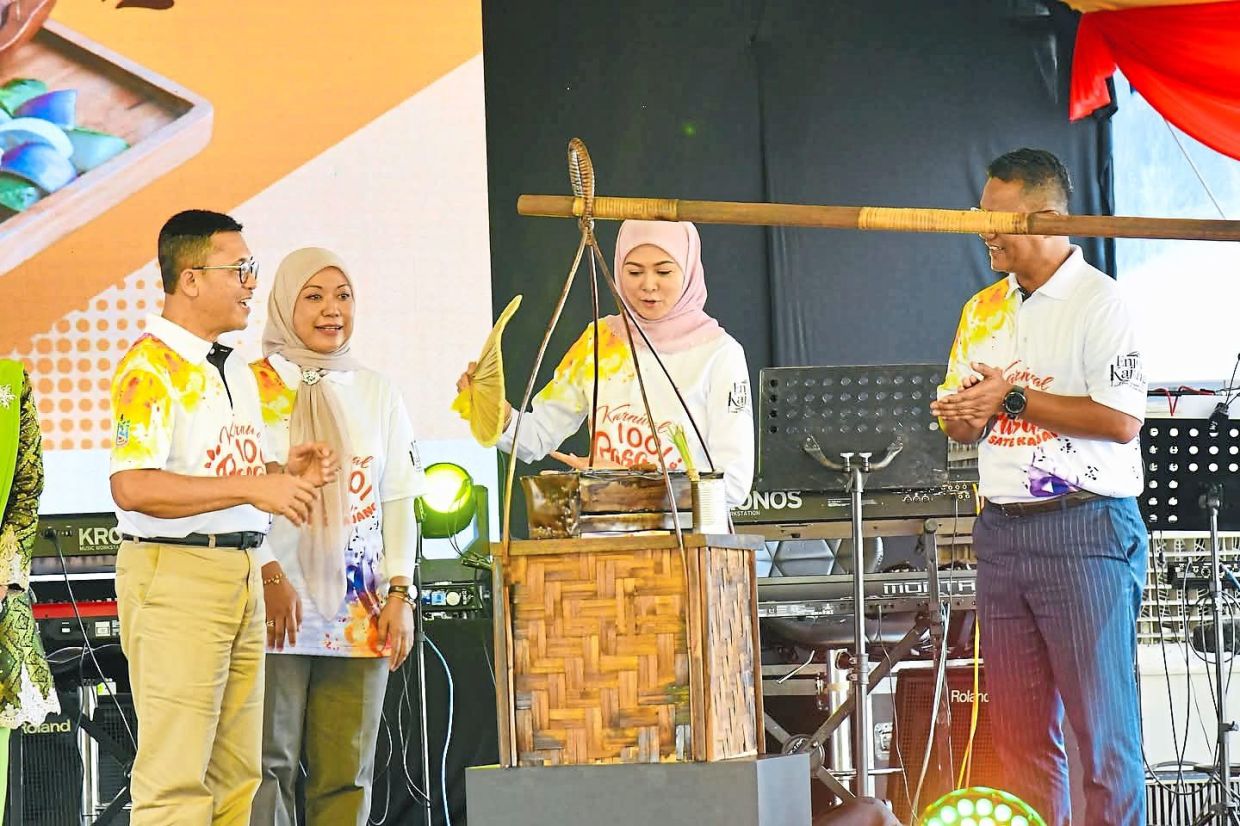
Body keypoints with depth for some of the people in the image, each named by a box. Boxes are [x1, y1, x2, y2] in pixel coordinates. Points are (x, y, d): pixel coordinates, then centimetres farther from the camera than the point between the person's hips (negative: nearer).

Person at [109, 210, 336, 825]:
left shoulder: (235, 368, 18)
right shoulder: (151, 367, -12)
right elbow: (132, 487, -24)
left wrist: (285, 472, 8)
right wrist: (254, 485, -24)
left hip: (242, 574, 9)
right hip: (174, 573, -9)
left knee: (236, 774, 9)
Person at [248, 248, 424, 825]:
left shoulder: (376, 393, 14)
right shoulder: (253, 388, 2)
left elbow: (398, 501, 13)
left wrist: (400, 594, 3)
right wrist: (270, 573, -15)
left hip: (360, 616, 4)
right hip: (276, 605, -3)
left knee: (348, 773, 2)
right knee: (269, 765, -6)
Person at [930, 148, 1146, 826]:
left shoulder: (1097, 301, -6)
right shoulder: (984, 311, 16)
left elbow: (1121, 419, -16)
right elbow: (960, 420, 21)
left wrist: (1012, 399, -12)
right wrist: (966, 416, -3)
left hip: (1085, 524, -7)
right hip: (1002, 530, 7)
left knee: (1102, 721, -6)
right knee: (1016, 726, 7)